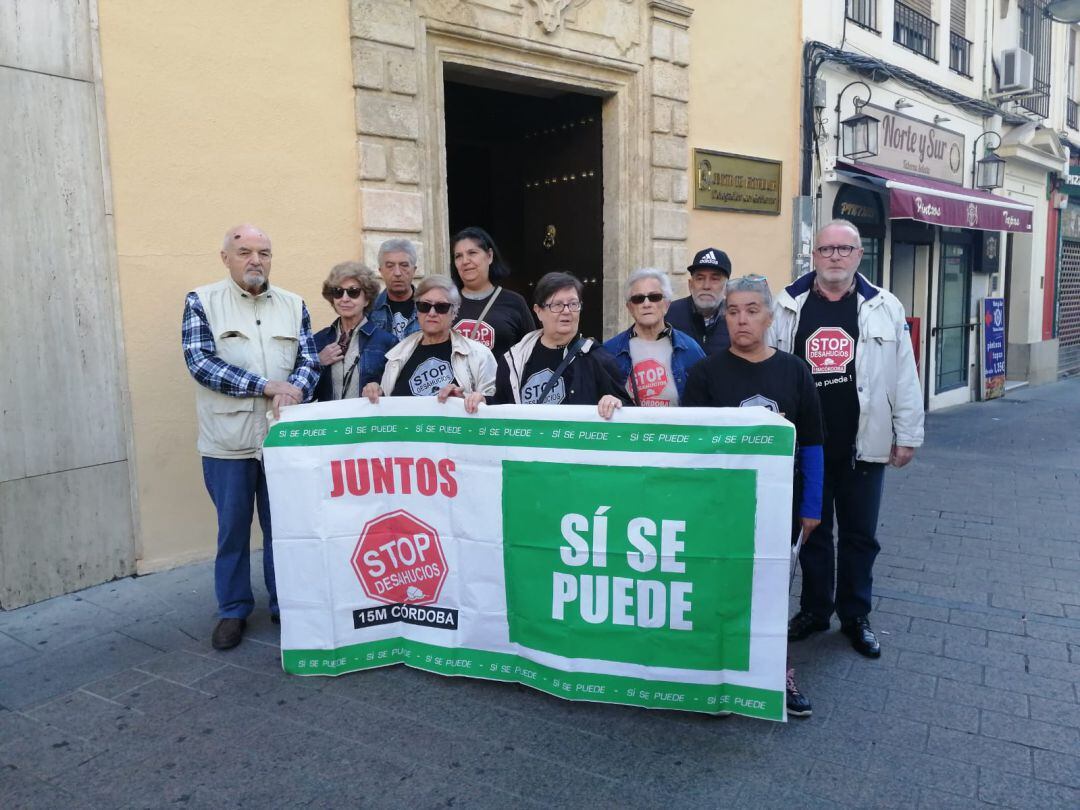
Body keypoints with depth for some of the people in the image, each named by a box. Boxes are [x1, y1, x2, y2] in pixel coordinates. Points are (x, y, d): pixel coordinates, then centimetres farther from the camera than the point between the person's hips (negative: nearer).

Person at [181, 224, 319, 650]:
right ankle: (233, 610, 25)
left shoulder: (294, 305, 9)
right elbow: (200, 361, -10)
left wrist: (294, 392, -18)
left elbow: (309, 360, 5)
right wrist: (266, 385, -18)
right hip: (228, 440, -2)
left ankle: (285, 604, 26)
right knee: (233, 528, 9)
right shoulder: (202, 301, 1)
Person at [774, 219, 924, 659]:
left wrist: (907, 435, 1)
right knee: (812, 531, 13)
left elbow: (904, 376, 2)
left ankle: (856, 615, 27)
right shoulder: (788, 306, 0)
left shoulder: (884, 308, 0)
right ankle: (814, 610, 29)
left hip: (863, 444, 0)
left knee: (860, 534, 11)